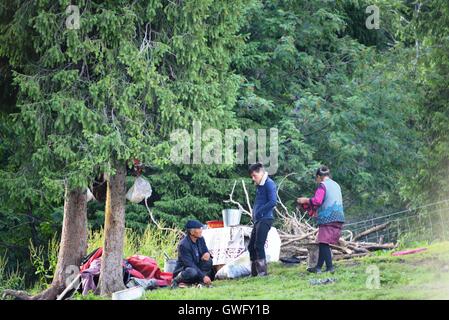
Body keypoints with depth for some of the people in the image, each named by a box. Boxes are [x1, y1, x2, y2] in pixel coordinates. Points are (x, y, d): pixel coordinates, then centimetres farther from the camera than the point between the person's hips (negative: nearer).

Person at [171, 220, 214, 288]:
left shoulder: (200, 239, 1)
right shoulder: (183, 245, -22)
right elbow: (189, 264, -26)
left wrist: (207, 254, -17)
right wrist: (203, 276, -31)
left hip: (196, 268, 6)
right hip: (183, 270, -6)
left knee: (208, 261, -16)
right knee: (192, 272, -38)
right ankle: (176, 280, -11)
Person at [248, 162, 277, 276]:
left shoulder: (269, 184, -10)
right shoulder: (259, 185, 17)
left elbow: (273, 202, -20)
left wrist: (259, 211, -16)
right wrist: (254, 214, 10)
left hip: (265, 219, -10)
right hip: (258, 220, 10)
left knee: (259, 246, -14)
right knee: (251, 246, 11)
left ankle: (263, 271, -11)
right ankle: (254, 273, 18)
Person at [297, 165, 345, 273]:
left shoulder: (322, 185, -4)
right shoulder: (336, 185, 21)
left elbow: (317, 201, -17)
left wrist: (305, 200, -1)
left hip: (328, 218, -8)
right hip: (338, 218, 8)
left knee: (324, 243, -8)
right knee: (323, 243, 13)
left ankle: (330, 268, -16)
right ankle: (318, 267, 16)